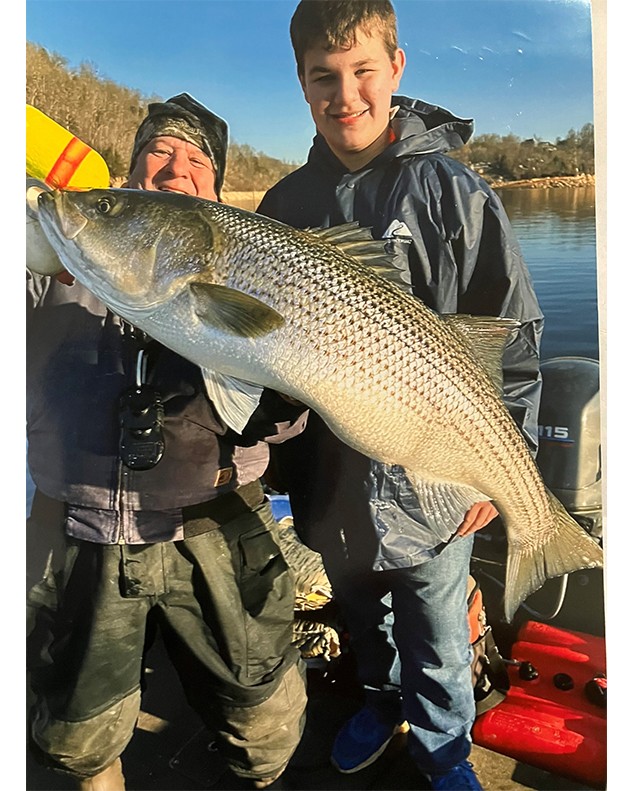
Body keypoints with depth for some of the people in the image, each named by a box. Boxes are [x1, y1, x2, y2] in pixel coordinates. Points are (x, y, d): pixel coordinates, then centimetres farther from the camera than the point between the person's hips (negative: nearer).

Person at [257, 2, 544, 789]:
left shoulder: (451, 189, -9)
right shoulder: (288, 202, 2)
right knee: (360, 612, 25)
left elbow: (515, 332, -8)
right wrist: (278, 450, 4)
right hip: (329, 474, 4)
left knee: (435, 635, 14)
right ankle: (382, 701, 53)